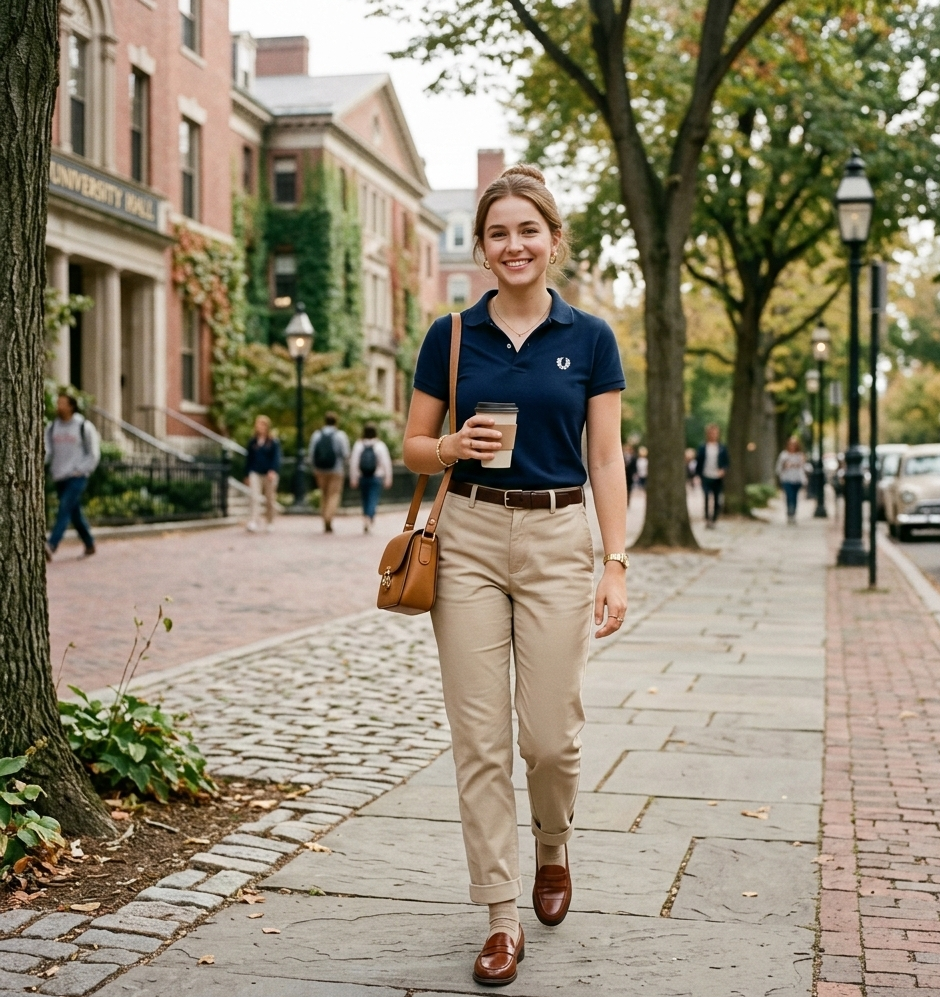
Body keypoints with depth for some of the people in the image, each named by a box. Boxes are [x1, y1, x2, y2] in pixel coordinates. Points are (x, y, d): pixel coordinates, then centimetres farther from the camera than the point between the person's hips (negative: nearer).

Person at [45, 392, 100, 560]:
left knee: (65, 508, -19)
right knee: (75, 513, 12)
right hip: (59, 477, 6)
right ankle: (89, 544, 26)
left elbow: (93, 454, -1)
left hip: (77, 477, -6)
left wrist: (80, 470, -11)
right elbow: (46, 451, 4)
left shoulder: (84, 427, -4)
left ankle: (51, 545, -28)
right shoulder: (52, 427, 9)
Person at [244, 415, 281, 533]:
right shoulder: (252, 442, 8)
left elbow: (276, 458, -7)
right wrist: (248, 474, 13)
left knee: (270, 499, 8)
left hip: (270, 474, -2)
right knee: (253, 497, -14)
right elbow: (249, 459, 14)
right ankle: (253, 523, -20)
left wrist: (273, 471, -22)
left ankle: (270, 522, 24)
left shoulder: (274, 442, -1)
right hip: (255, 474, 2)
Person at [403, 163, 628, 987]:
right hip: (469, 537, 1)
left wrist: (616, 565, -7)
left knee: (550, 731, 0)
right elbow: (414, 448, 9)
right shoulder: (451, 337, 4)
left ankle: (553, 848, 33)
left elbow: (606, 460, 0)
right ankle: (503, 916, 10)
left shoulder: (589, 339, 2)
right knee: (480, 737, 0)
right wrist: (456, 446, -13)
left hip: (556, 539, -1)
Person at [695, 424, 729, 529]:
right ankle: (707, 518, -11)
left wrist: (723, 470, -13)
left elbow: (726, 462, 7)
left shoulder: (722, 448, 4)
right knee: (707, 496, -18)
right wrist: (698, 475, 1)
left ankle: (714, 520, 16)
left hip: (718, 478, 1)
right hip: (706, 477, -1)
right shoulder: (703, 448, 3)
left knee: (716, 500, 4)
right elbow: (698, 462, 7)